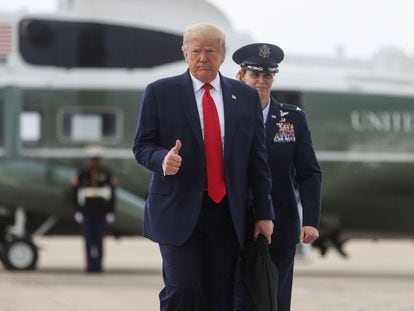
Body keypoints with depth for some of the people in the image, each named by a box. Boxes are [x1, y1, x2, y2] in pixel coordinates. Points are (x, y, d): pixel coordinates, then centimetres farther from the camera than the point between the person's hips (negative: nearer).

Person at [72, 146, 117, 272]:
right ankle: (90, 265, -2)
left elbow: (112, 193, 4)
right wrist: (77, 210, -1)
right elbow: (76, 193, 4)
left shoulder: (106, 174, 3)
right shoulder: (82, 174, 3)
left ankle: (98, 265, 4)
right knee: (89, 239, -4)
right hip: (87, 212, 0)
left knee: (99, 239, 0)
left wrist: (111, 211, -1)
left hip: (101, 212, 0)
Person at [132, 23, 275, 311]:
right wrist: (162, 159, -20)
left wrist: (264, 213, 7)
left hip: (226, 213, 3)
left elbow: (257, 159, 10)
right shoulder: (160, 92, 2)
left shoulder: (246, 97, 10)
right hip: (178, 211, -3)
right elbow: (142, 146, 4)